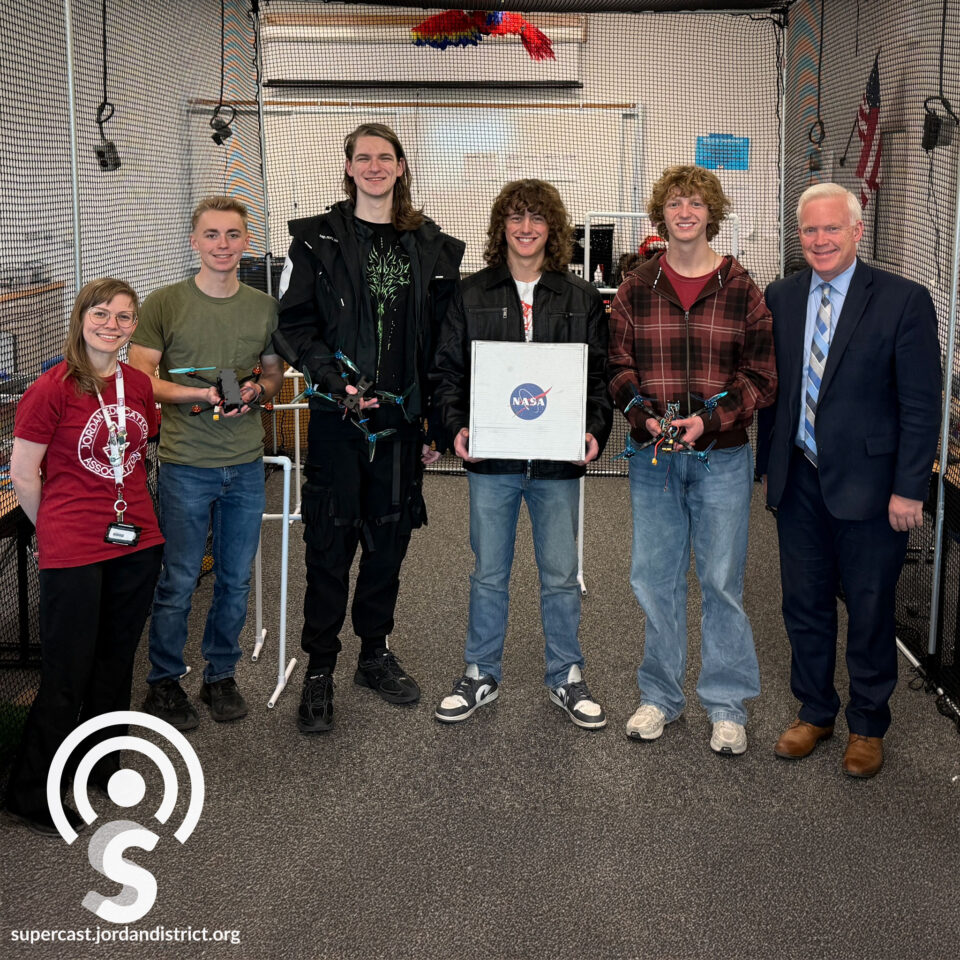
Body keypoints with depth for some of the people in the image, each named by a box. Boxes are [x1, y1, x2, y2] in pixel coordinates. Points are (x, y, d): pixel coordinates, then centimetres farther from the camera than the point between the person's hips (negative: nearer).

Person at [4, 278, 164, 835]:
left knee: (116, 662, 18)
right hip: (72, 557, -6)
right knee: (67, 676, 1)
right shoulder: (53, 389, -12)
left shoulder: (138, 385, 6)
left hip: (136, 544, 6)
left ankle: (104, 758, 38)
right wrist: (56, 531, 2)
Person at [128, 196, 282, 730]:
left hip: (247, 465, 3)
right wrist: (199, 393, -18)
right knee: (178, 583, 3)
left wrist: (257, 392, -6)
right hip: (186, 465, -3)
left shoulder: (265, 307, 6)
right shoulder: (165, 304, -4)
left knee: (236, 581, 12)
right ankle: (165, 682, 20)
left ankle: (221, 675, 29)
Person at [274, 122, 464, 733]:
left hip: (401, 417, 3)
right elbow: (294, 326, -2)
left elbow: (442, 340, 7)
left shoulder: (432, 247, 7)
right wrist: (332, 376, -18)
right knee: (330, 542, 1)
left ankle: (376, 653, 28)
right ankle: (320, 670, 13)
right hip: (337, 416, -2)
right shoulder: (318, 241, 2)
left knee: (389, 537, 12)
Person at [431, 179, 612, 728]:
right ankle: (482, 676, 25)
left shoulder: (582, 299, 4)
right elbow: (449, 370, 6)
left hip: (559, 459, 0)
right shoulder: (472, 295, 4)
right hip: (491, 458, 0)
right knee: (489, 574, 11)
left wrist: (596, 430, -10)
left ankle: (567, 677, 24)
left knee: (561, 576, 9)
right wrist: (457, 425, -10)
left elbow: (601, 374, 5)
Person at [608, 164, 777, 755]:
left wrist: (711, 418, -15)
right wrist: (643, 415, -13)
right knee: (655, 577, 8)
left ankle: (728, 705, 17)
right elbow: (619, 367, 6)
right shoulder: (636, 289, 6)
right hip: (652, 459, 2)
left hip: (722, 457, -2)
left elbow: (762, 377, -1)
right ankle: (662, 695, 24)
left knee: (722, 579, 3)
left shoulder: (740, 290, 0)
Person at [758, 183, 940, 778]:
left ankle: (868, 727, 27)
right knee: (804, 604, 14)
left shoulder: (903, 301, -8)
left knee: (870, 610, 9)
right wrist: (762, 462, 8)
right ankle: (814, 713, 33)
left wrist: (909, 489, -13)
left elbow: (922, 405, -9)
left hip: (868, 484, -4)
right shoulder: (781, 298, 6)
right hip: (799, 480, 4)